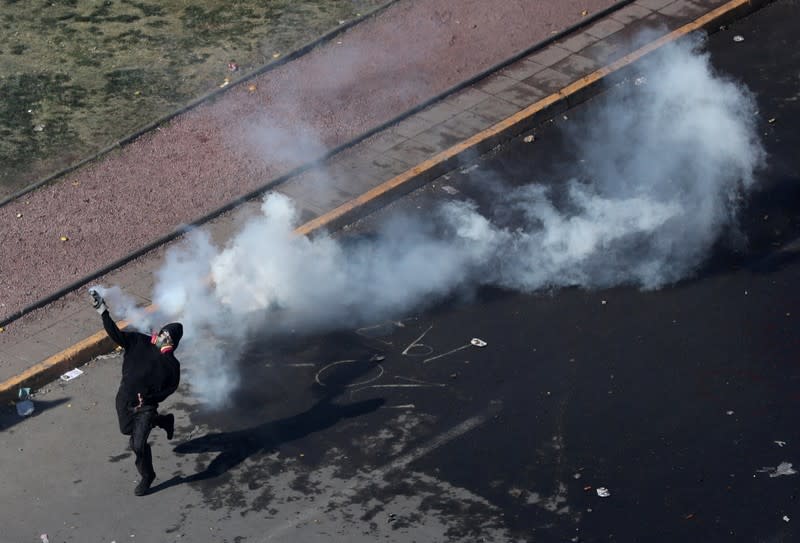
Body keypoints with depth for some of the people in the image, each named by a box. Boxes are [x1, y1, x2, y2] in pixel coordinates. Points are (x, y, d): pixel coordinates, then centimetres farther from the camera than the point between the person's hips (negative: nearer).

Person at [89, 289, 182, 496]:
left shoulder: (171, 365, -18)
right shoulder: (139, 342, -11)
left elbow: (171, 387, -8)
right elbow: (116, 335, -18)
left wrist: (150, 398, -21)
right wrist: (104, 313, -30)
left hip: (145, 406, -5)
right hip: (124, 400, 5)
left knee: (138, 444, -12)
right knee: (128, 430, 28)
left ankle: (147, 477, 15)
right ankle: (165, 421, 50)